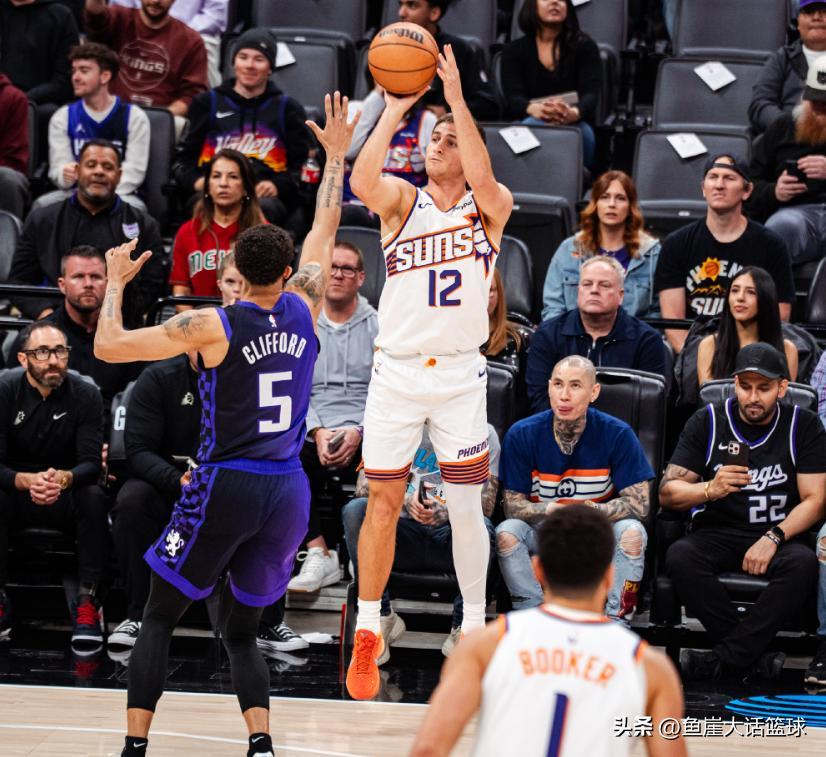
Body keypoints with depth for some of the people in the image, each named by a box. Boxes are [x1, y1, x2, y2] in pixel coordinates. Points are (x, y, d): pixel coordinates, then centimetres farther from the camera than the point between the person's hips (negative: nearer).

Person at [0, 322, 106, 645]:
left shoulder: (85, 395, -8)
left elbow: (91, 463, -16)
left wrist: (64, 479, -41)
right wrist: (26, 480, -39)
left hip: (67, 499, 0)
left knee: (94, 497, -32)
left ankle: (87, 600, -25)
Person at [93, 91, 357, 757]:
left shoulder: (210, 326, -8)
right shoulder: (303, 308, 3)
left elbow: (109, 346, -8)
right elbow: (325, 231, 20)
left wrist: (116, 280, 8)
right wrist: (336, 155, 30)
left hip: (227, 485, -4)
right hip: (288, 488, 4)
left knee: (158, 619, 9)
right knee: (241, 632, 16)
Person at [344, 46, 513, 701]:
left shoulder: (490, 208, 1)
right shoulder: (401, 200, 2)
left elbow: (483, 181, -23)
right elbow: (362, 181, -21)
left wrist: (457, 98, -25)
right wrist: (396, 107, -23)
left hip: (461, 375, 0)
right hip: (396, 371, 1)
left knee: (466, 507, 3)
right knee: (383, 504, 4)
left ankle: (474, 628, 19)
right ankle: (367, 634, 14)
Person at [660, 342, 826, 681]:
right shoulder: (707, 422, 4)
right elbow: (667, 493, -1)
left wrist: (773, 538, -18)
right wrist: (711, 490, -22)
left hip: (778, 535, 0)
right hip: (716, 534, 1)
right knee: (680, 556, -33)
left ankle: (724, 658, -27)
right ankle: (755, 656, -27)